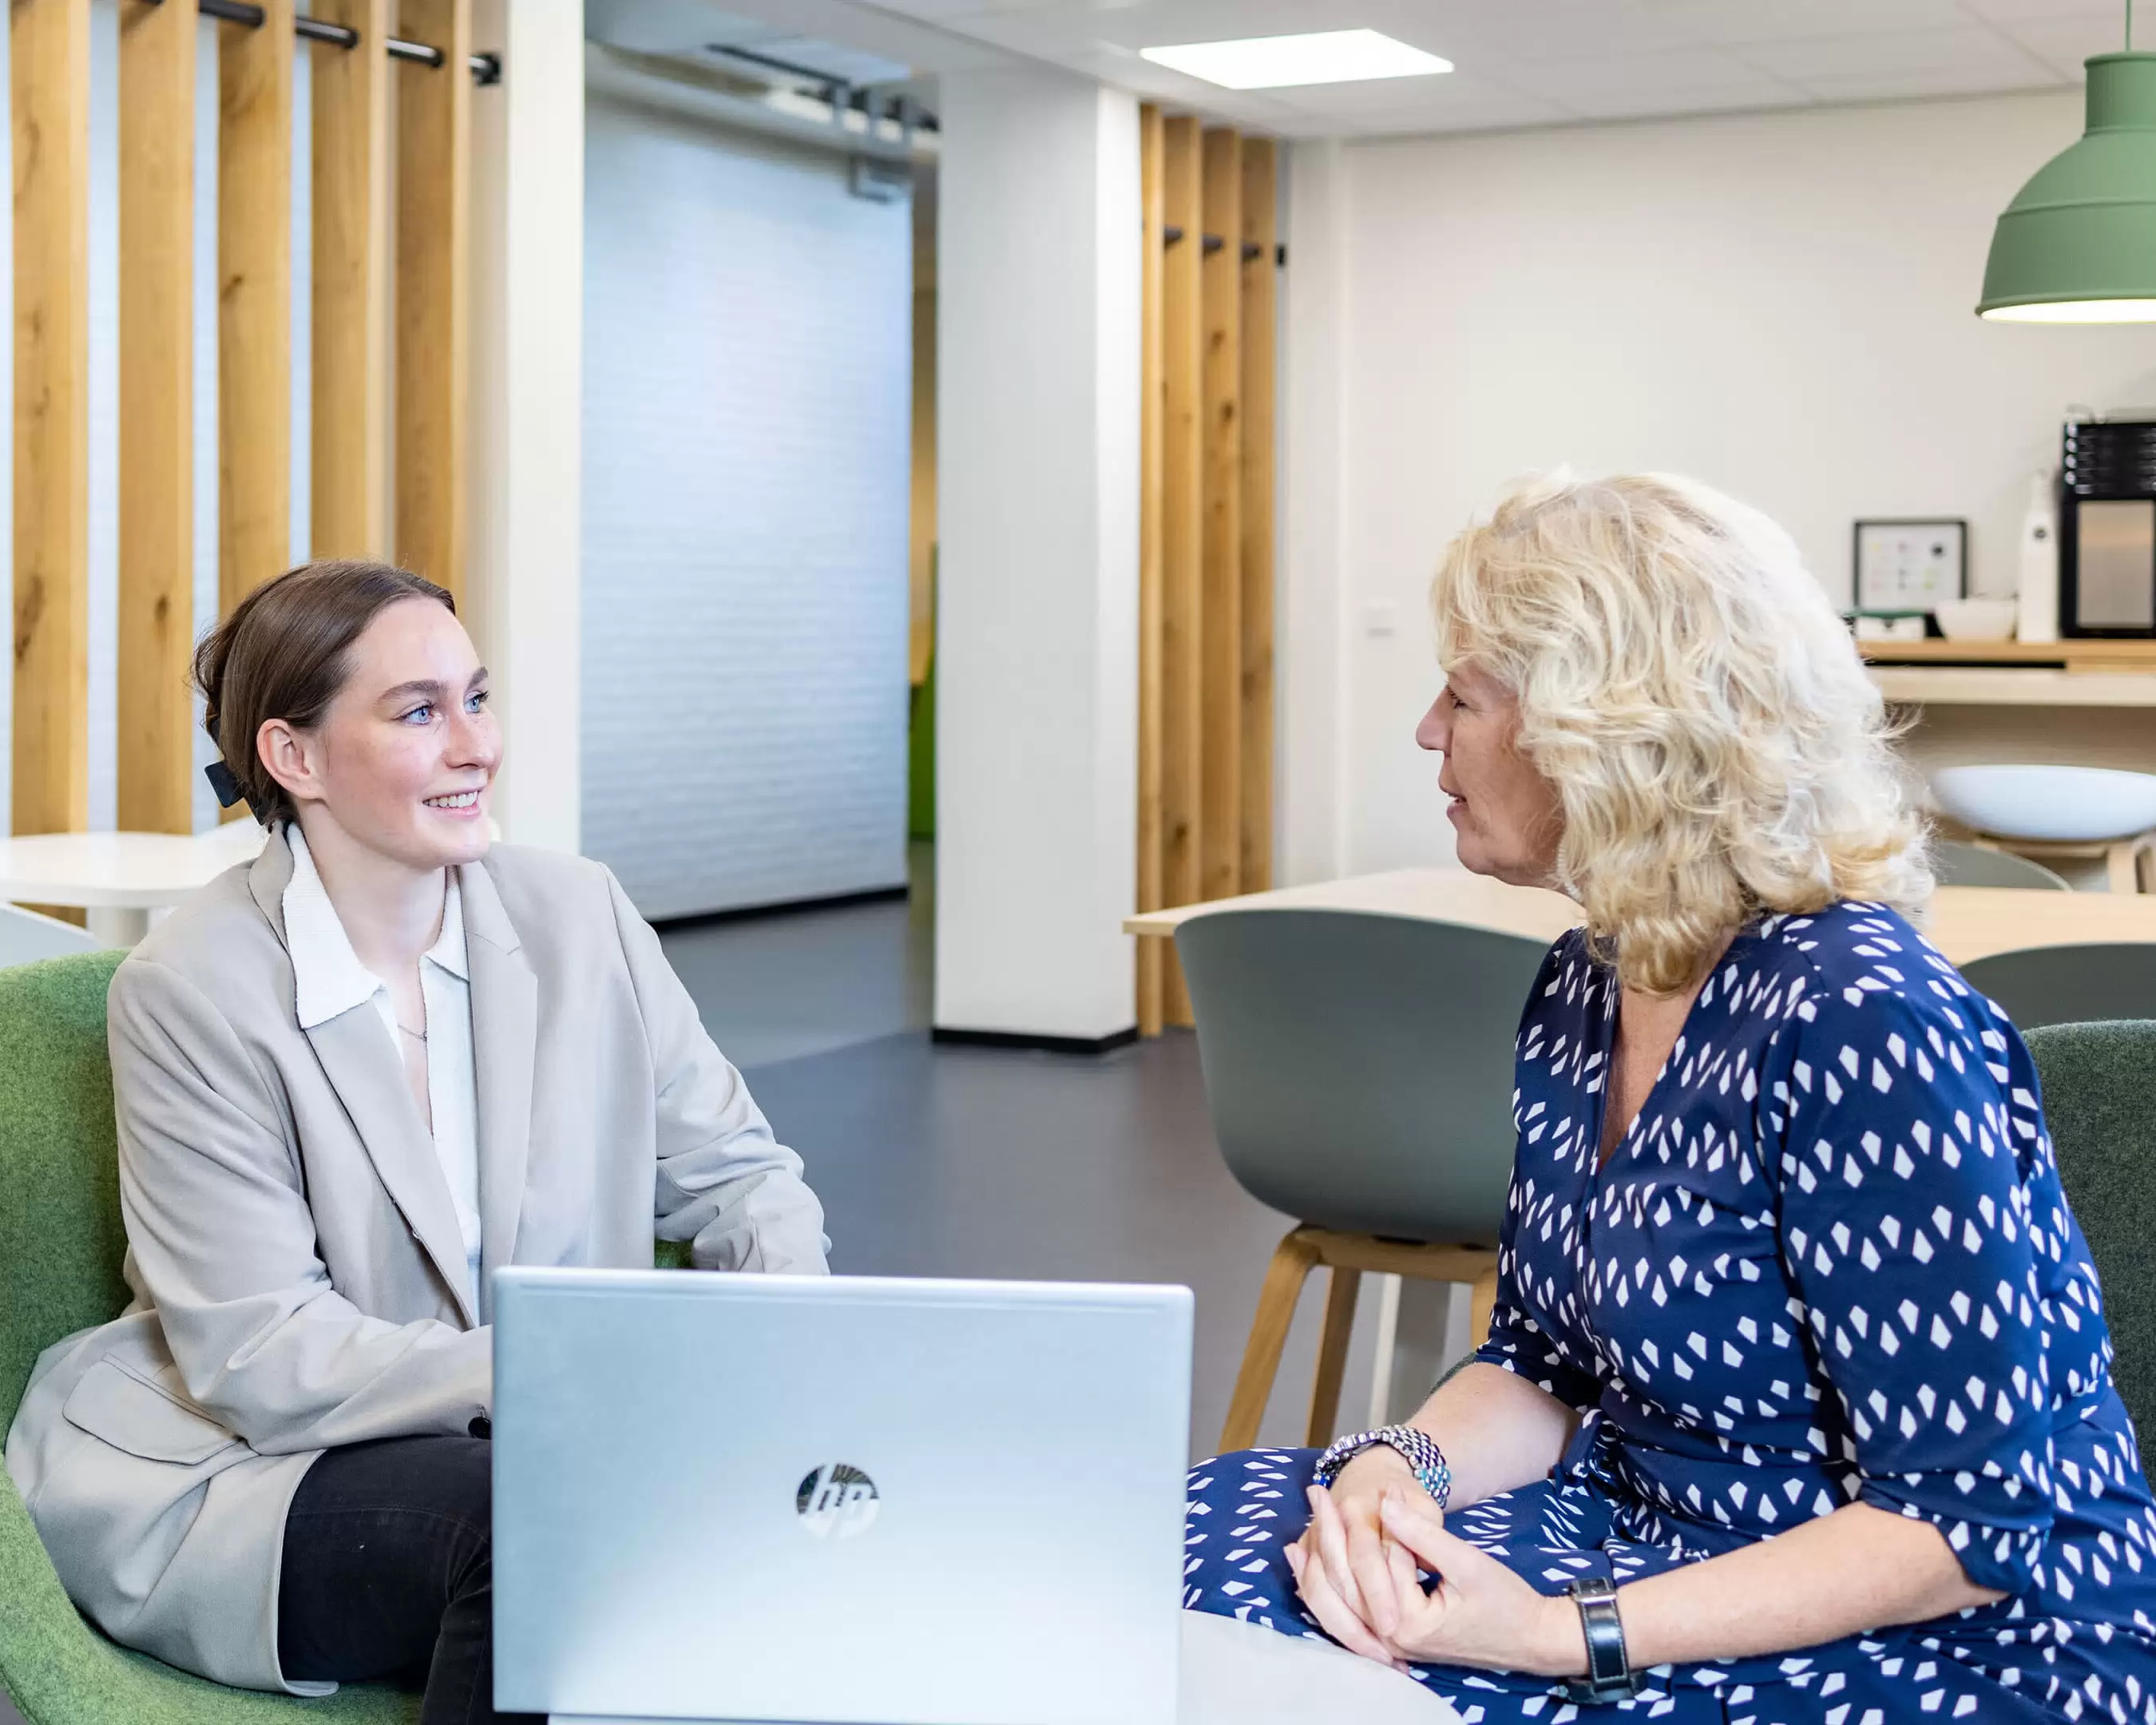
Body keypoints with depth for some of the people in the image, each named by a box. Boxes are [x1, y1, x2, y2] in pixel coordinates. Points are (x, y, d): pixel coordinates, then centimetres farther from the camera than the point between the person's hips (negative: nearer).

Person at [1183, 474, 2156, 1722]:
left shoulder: (1865, 1027, -23)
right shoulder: (1584, 990, 5)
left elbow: (1966, 1523, -23)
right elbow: (1544, 1366, 12)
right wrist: (1397, 1465, -11)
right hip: (1647, 1532, 8)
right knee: (1208, 1537, -5)